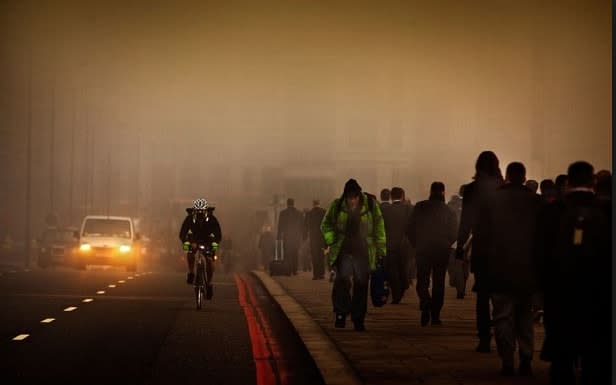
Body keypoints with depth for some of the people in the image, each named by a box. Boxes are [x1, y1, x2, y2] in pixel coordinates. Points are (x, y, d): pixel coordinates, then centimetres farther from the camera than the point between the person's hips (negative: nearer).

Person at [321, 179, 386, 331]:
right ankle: (341, 313, -4)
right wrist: (331, 243, -2)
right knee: (342, 281, -18)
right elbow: (325, 225, 12)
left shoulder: (371, 206, -1)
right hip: (343, 252, 0)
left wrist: (381, 250, 2)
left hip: (363, 253, 0)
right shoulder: (337, 206, 1)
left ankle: (358, 320, 12)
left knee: (361, 287, 3)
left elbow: (379, 229, 5)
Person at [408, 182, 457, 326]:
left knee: (422, 282, 6)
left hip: (423, 250, 0)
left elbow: (410, 229, 0)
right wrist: (446, 244, 12)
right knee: (438, 283, 9)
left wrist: (416, 244, 12)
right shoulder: (448, 211, -4)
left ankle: (426, 303, -23)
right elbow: (454, 233, -5)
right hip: (442, 251, 0)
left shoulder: (420, 207, -2)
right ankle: (435, 316, 6)